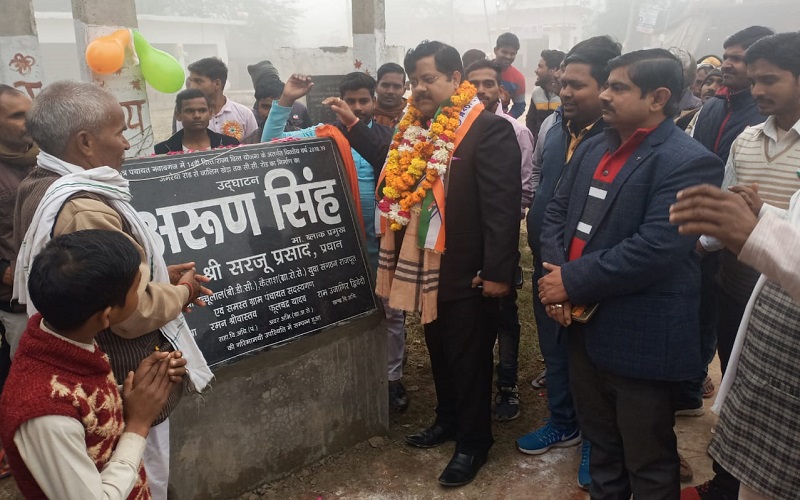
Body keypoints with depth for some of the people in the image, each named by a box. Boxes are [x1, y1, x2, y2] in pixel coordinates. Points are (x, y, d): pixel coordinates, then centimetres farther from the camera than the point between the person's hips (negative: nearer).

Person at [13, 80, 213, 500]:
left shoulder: (42, 188, 4)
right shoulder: (84, 211, -29)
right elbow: (135, 312, -28)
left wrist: (155, 274, 7)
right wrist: (181, 292, -10)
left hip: (83, 371, 10)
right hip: (128, 387, -10)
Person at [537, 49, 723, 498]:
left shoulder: (688, 162, -16)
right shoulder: (594, 149, 10)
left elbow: (654, 249, -26)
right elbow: (557, 213, 10)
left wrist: (573, 280, -19)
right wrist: (555, 274, -8)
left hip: (640, 338, -7)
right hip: (584, 324, 8)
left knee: (648, 462, 11)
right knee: (601, 441, 25)